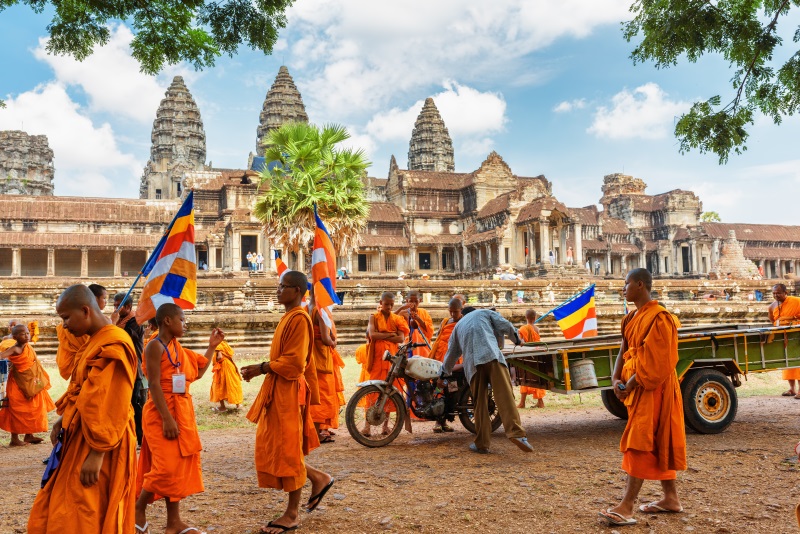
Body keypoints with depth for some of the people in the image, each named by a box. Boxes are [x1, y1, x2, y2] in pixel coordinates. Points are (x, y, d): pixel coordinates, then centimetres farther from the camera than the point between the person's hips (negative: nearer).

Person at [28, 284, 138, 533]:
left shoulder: (113, 346, -22)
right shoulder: (94, 341, 10)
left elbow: (112, 406, -25)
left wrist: (97, 453, -23)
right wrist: (63, 419, 8)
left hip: (98, 445, -10)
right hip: (80, 434, 10)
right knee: (62, 511, 17)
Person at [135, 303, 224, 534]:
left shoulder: (178, 348, 13)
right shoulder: (155, 346, -12)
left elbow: (198, 372, 21)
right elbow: (154, 385, -18)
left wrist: (212, 346, 19)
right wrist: (167, 418, -24)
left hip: (182, 410, 9)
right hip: (162, 413, -8)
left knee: (180, 465, 8)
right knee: (167, 465, -10)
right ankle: (138, 510, 12)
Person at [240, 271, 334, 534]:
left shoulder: (299, 318, -16)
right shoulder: (288, 317, 14)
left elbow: (293, 362, -21)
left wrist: (260, 369, -16)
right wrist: (261, 368, 8)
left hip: (288, 392, -10)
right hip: (277, 390, 10)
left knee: (287, 450, 0)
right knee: (275, 447, 15)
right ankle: (319, 478, 28)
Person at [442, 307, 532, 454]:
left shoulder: (458, 326, 35)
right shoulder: (486, 313, 27)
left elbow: (451, 354, 40)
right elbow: (505, 326, 11)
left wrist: (444, 373, 55)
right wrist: (517, 340, 29)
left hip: (472, 363, 2)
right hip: (492, 355, -2)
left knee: (479, 403, 8)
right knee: (505, 395, -11)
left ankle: (481, 443, 9)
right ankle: (516, 432, -27)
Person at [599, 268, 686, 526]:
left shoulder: (659, 318, -17)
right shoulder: (632, 318, 12)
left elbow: (656, 361, -20)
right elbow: (625, 351, 10)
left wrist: (632, 383, -16)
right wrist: (616, 379, -4)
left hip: (653, 388, -9)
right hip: (636, 387, 9)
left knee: (640, 443, -10)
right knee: (657, 443, 15)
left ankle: (627, 506, -8)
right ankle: (671, 498, 26)